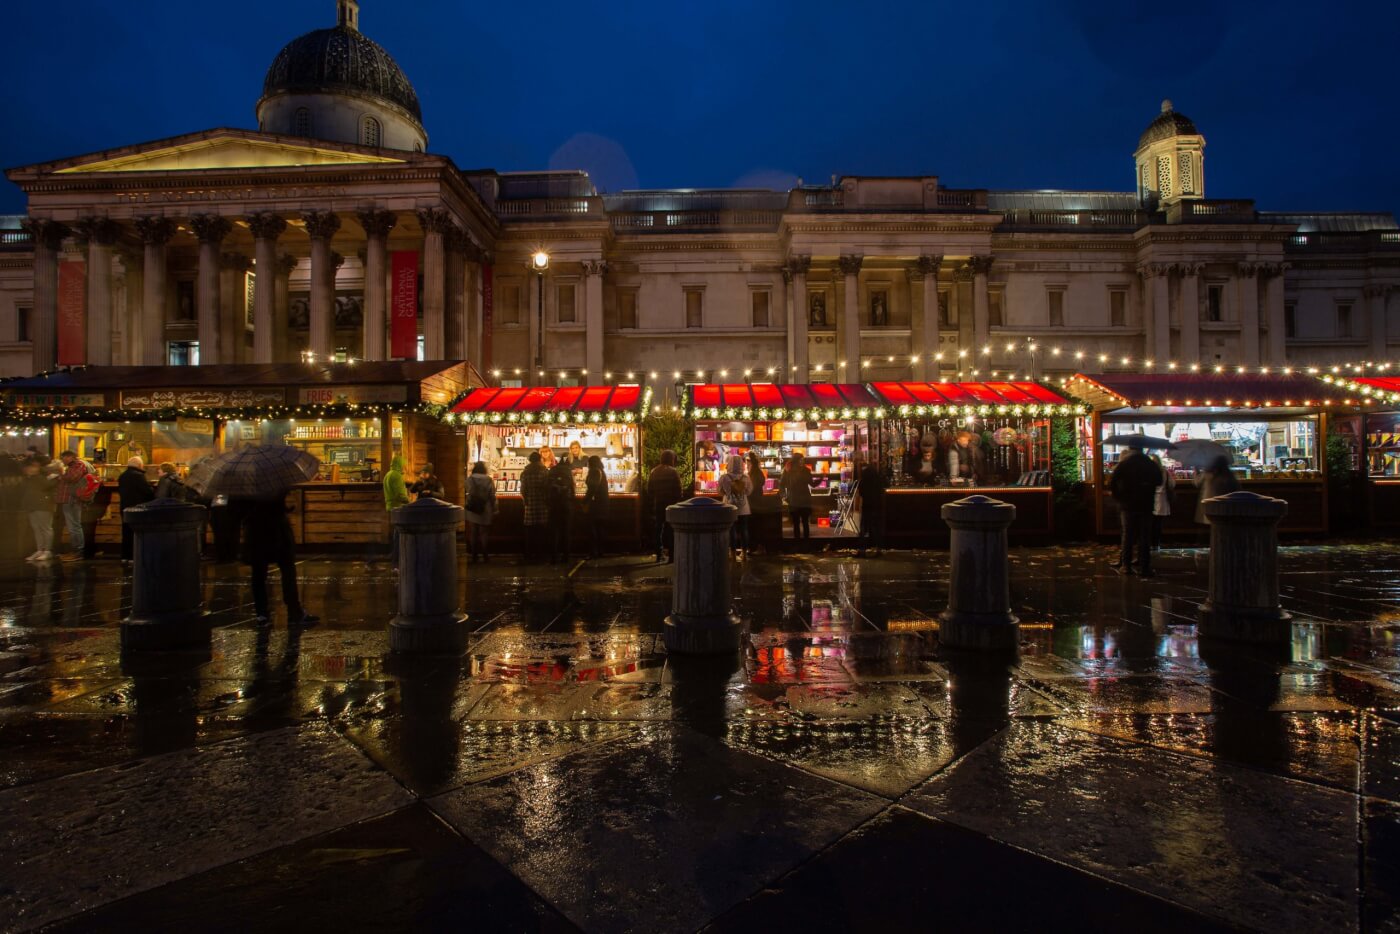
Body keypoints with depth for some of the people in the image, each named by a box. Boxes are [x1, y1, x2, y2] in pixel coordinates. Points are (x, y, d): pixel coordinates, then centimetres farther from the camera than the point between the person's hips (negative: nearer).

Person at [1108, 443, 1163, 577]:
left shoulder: (1124, 462, -8)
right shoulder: (1150, 463, -1)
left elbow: (1112, 482, -12)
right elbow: (1159, 480, 10)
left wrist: (1118, 496, 0)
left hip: (1127, 505, -1)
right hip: (1145, 505, 1)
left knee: (1127, 535, 5)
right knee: (1144, 537, 5)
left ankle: (1126, 566, 5)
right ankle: (1144, 567, 4)